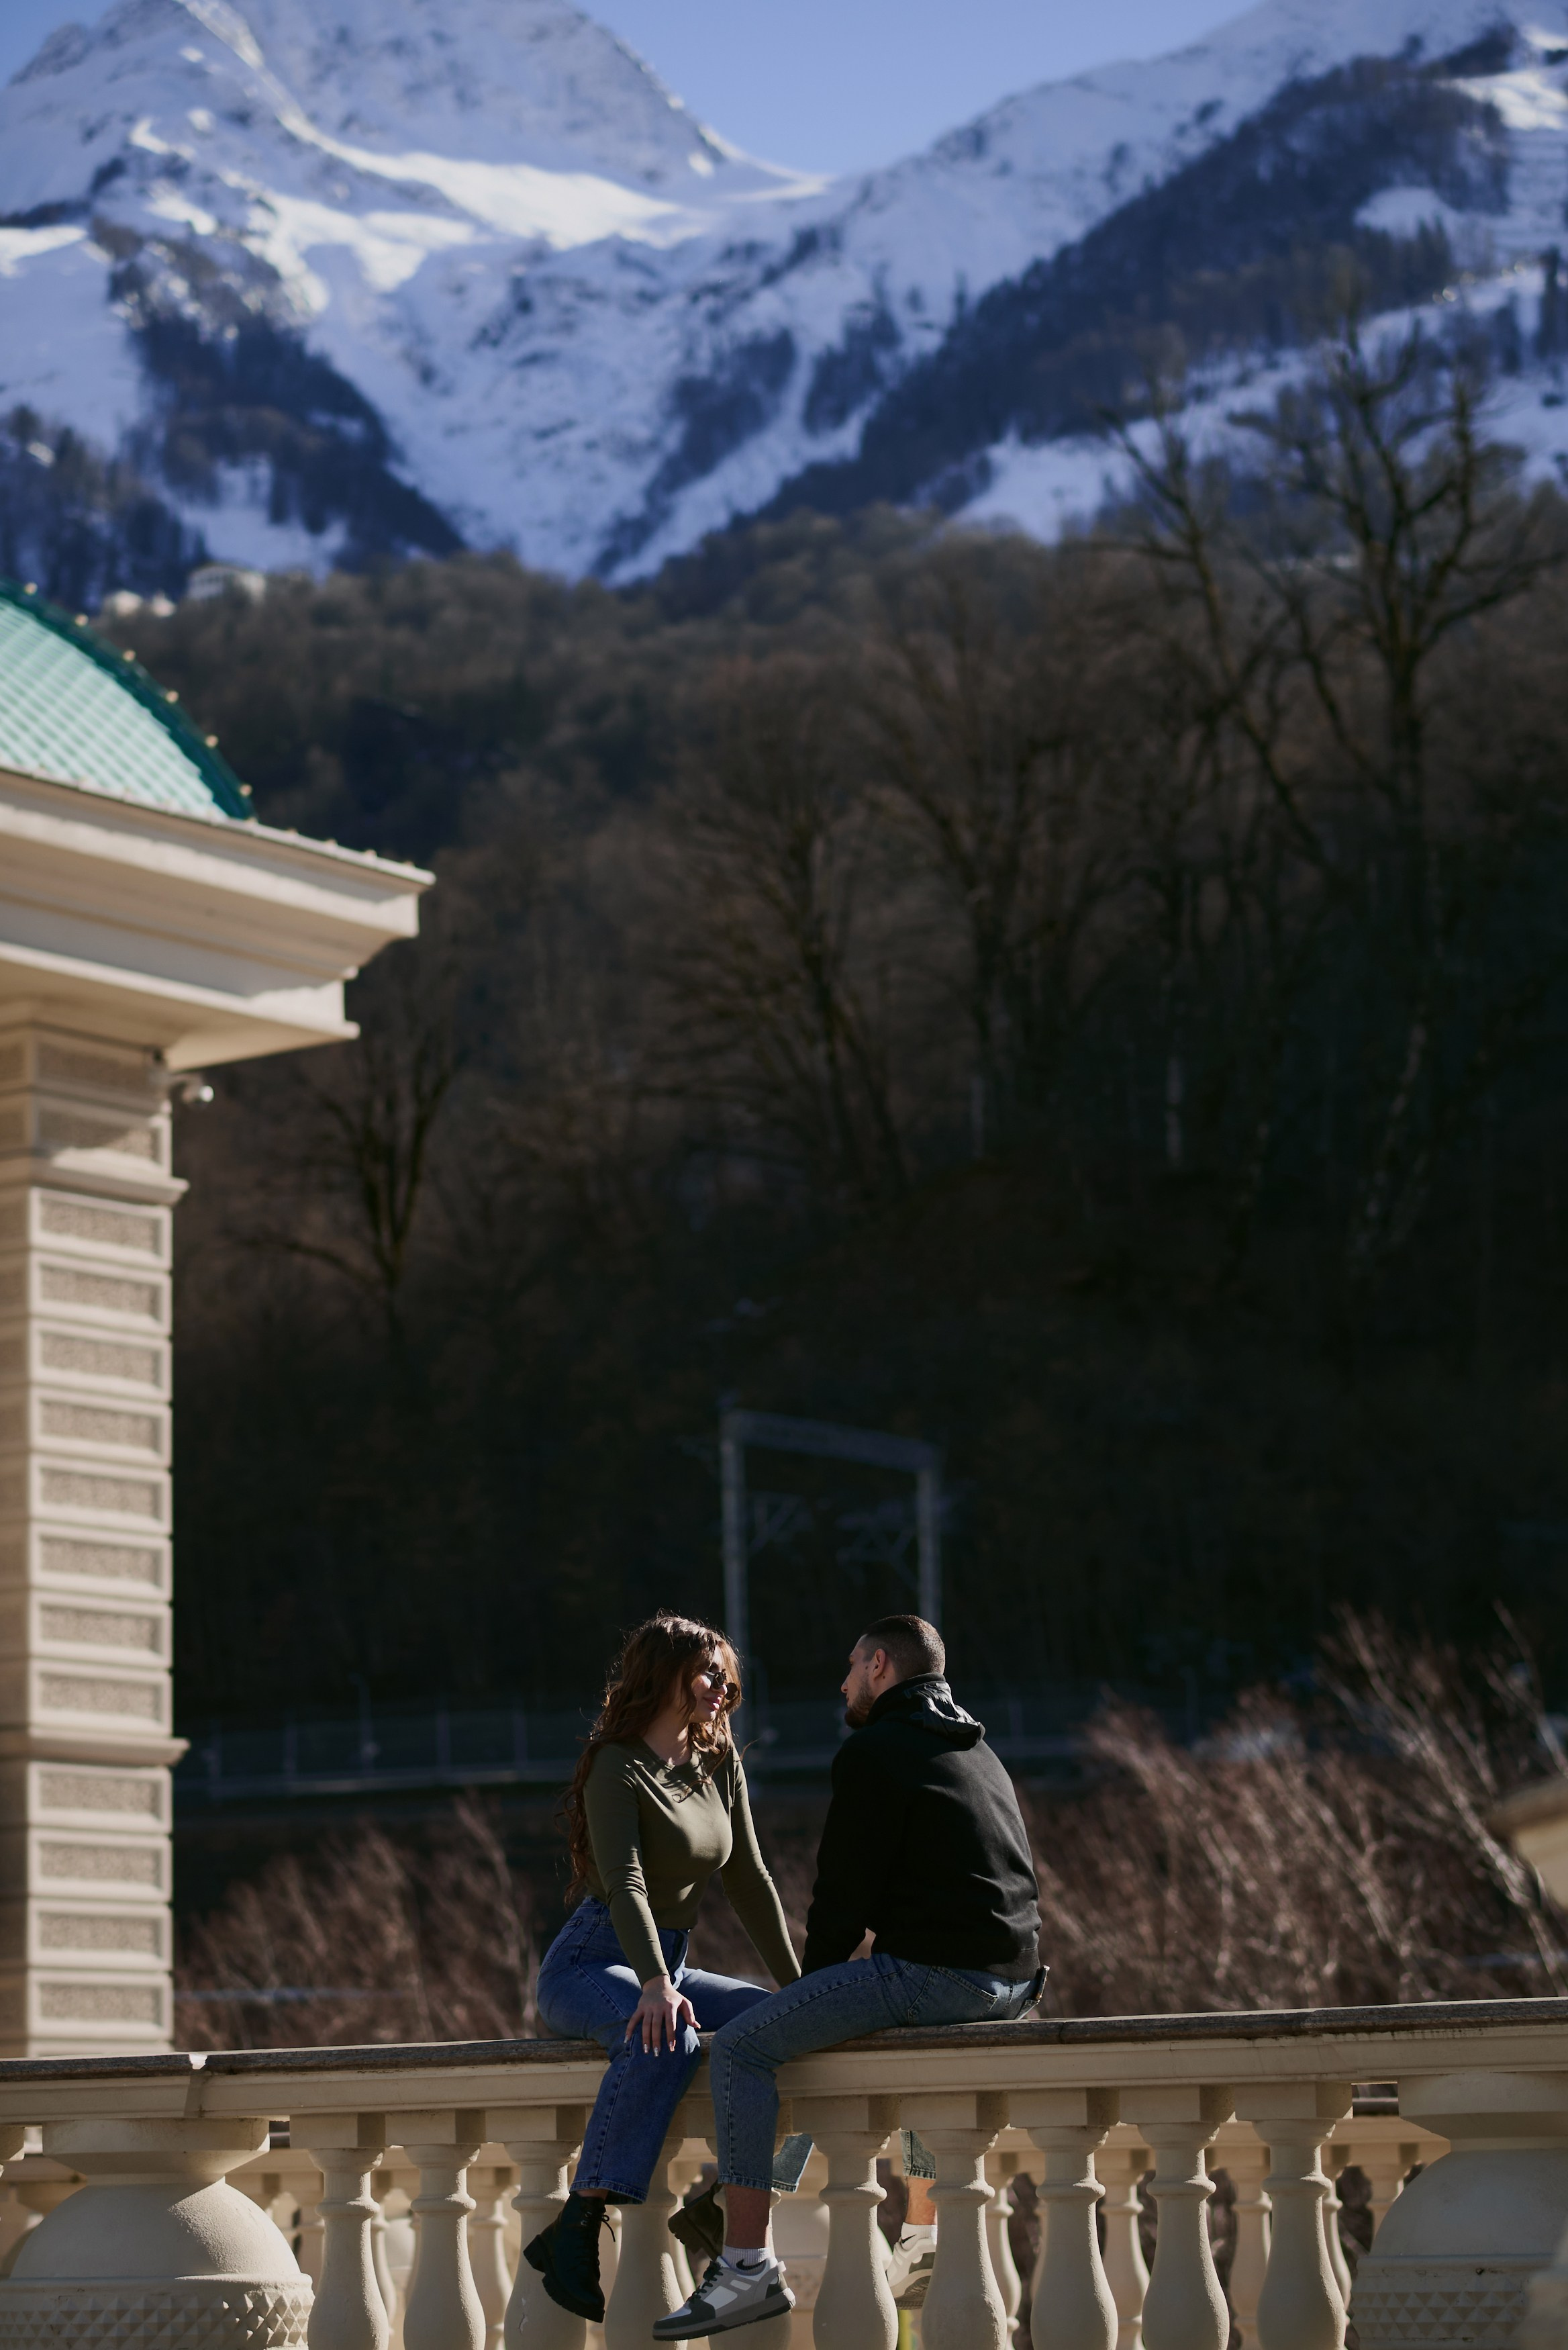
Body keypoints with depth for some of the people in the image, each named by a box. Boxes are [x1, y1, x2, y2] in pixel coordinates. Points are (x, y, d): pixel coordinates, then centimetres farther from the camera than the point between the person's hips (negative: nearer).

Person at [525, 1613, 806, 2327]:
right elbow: (625, 1885, -26)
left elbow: (749, 1884, 12)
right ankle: (574, 2233, -37)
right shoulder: (617, 1769, -12)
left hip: (666, 1965, 8)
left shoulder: (720, 1766, 10)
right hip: (589, 1965, -7)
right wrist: (656, 1987, -40)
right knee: (665, 2039, -38)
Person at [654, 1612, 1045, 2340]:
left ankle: (746, 2265, -17)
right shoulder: (978, 1753, 24)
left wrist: (813, 1977, 10)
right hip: (1012, 1980, 9)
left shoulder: (873, 1752, -4)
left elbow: (846, 1890, -7)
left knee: (741, 2046, -8)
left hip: (936, 1974, -9)